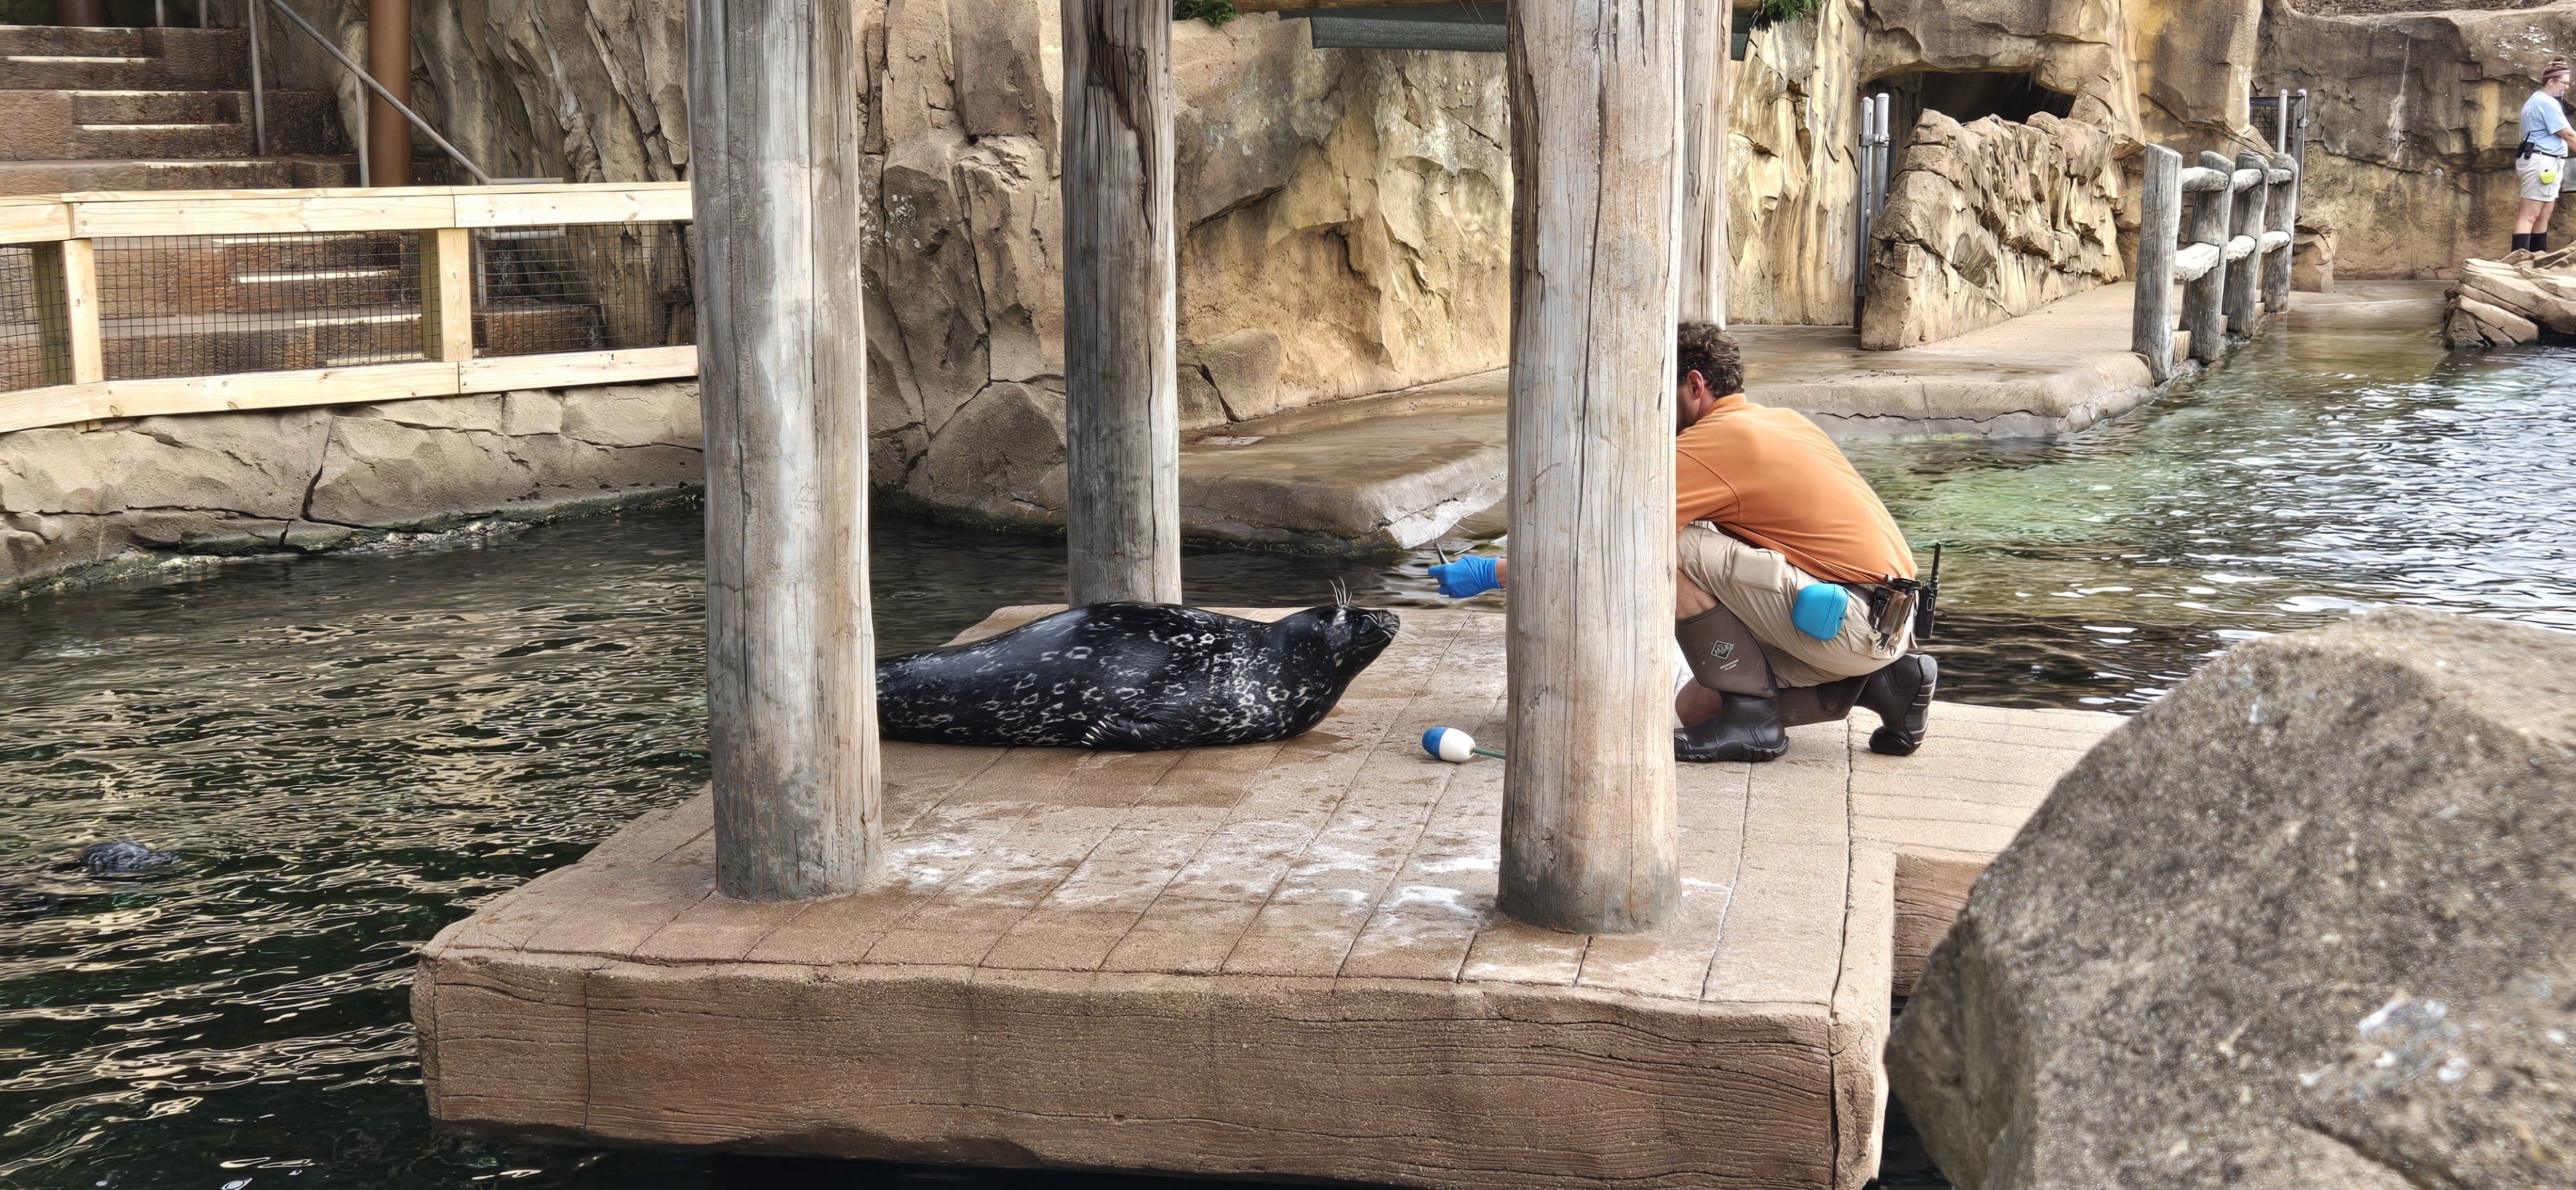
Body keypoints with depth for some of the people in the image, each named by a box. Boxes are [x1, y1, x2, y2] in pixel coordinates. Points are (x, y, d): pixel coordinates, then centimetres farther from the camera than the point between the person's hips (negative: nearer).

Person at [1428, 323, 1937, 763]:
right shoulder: (1786, 421, 16)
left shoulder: (1715, 438, -12)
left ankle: (1751, 716, -10)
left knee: (1668, 550, -18)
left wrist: (1493, 574, -9)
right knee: (1692, 708, 13)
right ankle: (1879, 680, 10)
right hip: (1885, 624, 9)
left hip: (1849, 618, -9)